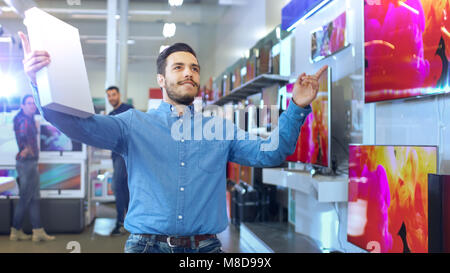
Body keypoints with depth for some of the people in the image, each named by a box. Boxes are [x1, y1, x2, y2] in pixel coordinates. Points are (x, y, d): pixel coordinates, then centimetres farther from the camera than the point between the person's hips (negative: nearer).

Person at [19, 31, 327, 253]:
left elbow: (269, 153, 6)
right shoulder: (135, 124, 5)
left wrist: (297, 108, -6)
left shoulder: (221, 129, 12)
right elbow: (83, 125, -8)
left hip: (205, 246, 2)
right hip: (148, 244, -1)